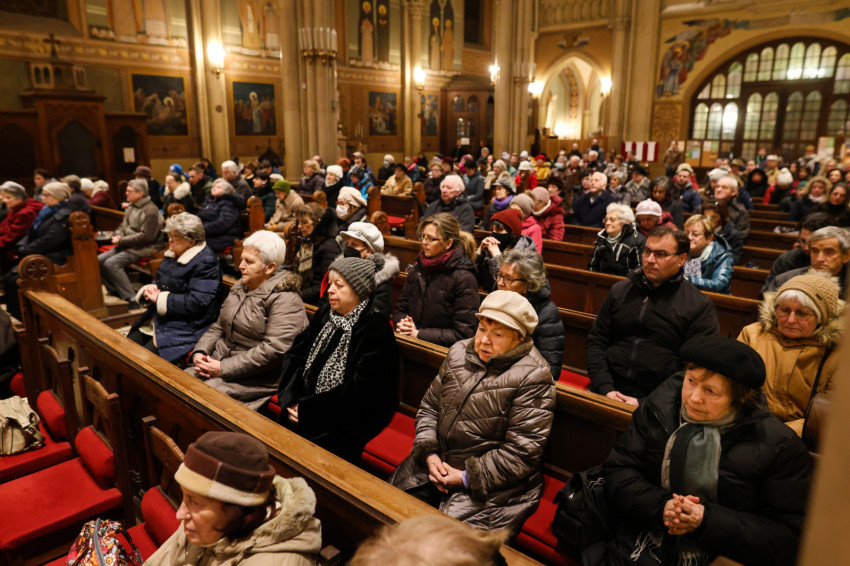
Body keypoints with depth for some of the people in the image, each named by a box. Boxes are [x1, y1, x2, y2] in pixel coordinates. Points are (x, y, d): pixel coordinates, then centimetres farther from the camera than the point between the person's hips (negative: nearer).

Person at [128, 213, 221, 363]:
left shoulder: (205, 262, -16)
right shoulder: (172, 254, 12)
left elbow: (196, 302, -24)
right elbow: (158, 282, 25)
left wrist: (160, 298, -17)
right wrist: (149, 289, -1)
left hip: (185, 327, -9)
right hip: (157, 319, 9)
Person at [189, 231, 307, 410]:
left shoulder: (285, 300, -14)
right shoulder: (240, 287, 14)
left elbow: (274, 350, -23)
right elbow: (218, 327, 20)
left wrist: (224, 368, -21)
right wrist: (200, 352, -1)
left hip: (256, 377, -8)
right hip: (219, 362, 8)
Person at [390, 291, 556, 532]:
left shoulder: (533, 377, -12)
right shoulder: (460, 353, 7)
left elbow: (522, 451, -15)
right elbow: (429, 406, 11)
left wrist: (467, 477, -15)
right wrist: (429, 454, -4)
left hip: (489, 484, -5)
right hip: (436, 464, 6)